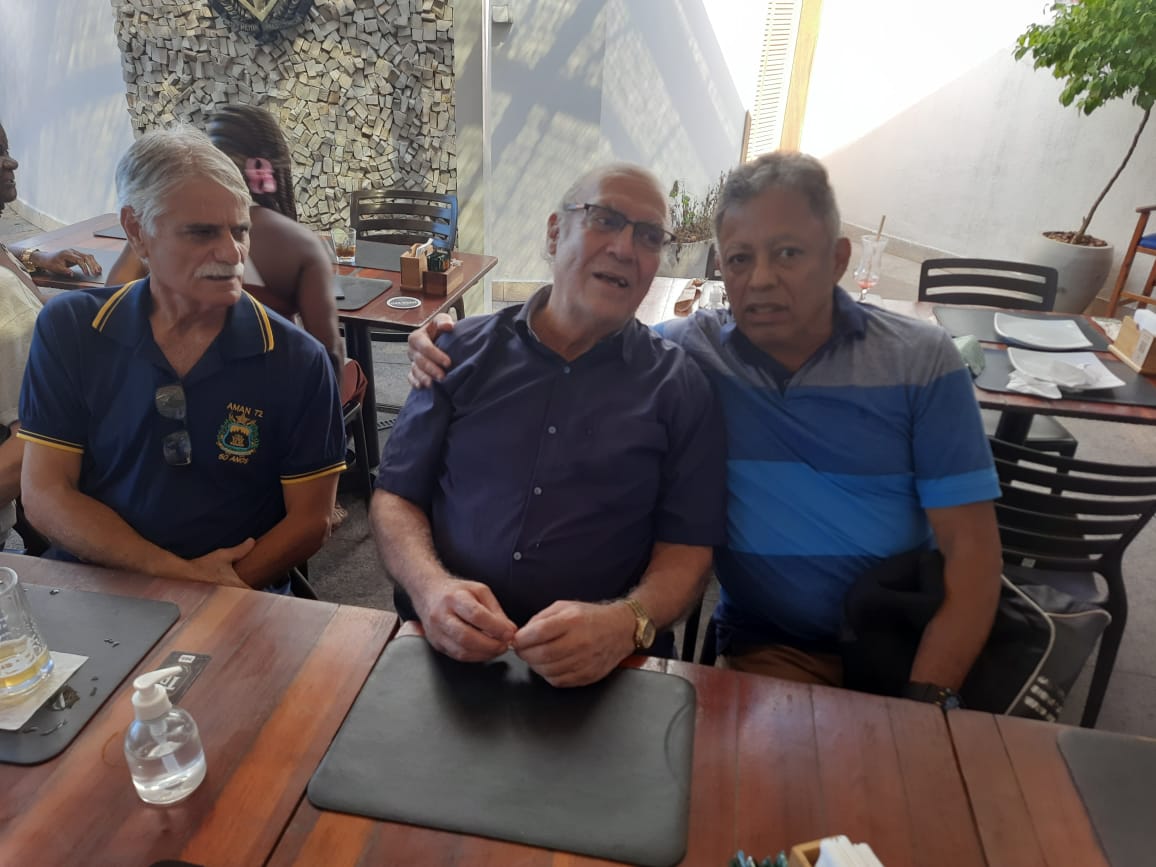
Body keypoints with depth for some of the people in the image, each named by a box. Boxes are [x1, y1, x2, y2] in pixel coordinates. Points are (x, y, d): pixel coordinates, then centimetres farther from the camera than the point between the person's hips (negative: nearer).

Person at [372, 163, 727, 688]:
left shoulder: (680, 387, 3)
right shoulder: (465, 350, 7)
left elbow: (687, 547, 1)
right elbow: (395, 495, 7)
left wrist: (626, 623, -19)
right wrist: (430, 586, -13)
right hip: (446, 648, 0)